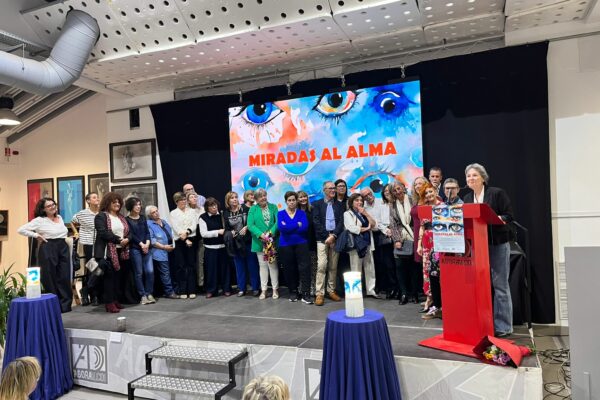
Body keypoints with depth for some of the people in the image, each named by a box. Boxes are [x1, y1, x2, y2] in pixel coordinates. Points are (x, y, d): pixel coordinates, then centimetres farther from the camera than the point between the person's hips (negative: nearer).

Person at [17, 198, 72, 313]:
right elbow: (21, 230, -8)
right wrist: (37, 235, -9)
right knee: (50, 278, 2)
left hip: (63, 248, 5)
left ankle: (65, 304, 13)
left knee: (64, 277, 5)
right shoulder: (39, 220, -6)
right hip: (48, 250, -5)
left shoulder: (59, 217, 13)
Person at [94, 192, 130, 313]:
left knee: (118, 277, 8)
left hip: (121, 252, 7)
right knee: (109, 277, -6)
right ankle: (109, 303, -1)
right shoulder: (101, 216, -4)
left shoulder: (121, 217, 19)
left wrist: (127, 239, -7)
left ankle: (116, 300, 16)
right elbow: (103, 233, -17)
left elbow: (129, 232, 16)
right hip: (108, 252, -7)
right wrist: (119, 240, -18)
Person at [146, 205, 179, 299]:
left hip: (170, 251, 7)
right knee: (165, 273, -6)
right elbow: (152, 241, -13)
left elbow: (171, 235, 24)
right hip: (160, 253, -7)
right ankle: (169, 292, 2)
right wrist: (164, 247, -15)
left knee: (168, 272, 8)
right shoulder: (149, 224, -6)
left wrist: (173, 243, 7)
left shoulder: (164, 222, 17)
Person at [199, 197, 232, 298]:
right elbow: (203, 233, -8)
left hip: (222, 245, 2)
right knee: (211, 269, 2)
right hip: (210, 247, -2)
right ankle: (211, 290, 15)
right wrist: (218, 232, -14)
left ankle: (226, 289, 17)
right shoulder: (203, 217, -2)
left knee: (224, 267, 5)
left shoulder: (221, 215, 4)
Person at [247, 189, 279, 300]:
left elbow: (278, 222, -6)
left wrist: (271, 233, -20)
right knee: (262, 265, 8)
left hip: (272, 240, 0)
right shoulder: (253, 209, 2)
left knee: (273, 264, 4)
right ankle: (263, 290, 16)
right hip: (259, 241, 0)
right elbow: (250, 225, -7)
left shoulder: (273, 207, 4)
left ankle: (275, 289, 14)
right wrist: (261, 234, -19)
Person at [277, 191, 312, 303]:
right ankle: (293, 292, 22)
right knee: (289, 269, 7)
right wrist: (297, 225, -11)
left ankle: (306, 294, -6)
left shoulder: (302, 213, 6)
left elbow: (305, 227, -11)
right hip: (285, 245, 1)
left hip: (301, 243, -1)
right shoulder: (281, 213, 6)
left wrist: (288, 227, -10)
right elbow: (281, 227, -12)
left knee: (305, 267, -9)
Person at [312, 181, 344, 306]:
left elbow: (341, 222, 4)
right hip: (322, 239, -2)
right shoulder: (317, 204, 7)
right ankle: (319, 294, -6)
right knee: (321, 265, -10)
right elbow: (316, 222, -3)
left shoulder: (339, 205, 14)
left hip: (335, 238, 3)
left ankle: (331, 291, 16)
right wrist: (327, 235, -10)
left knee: (333, 267, 5)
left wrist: (333, 235, -11)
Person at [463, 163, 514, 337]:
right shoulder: (467, 198, 12)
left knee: (500, 285, -1)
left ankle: (503, 326, 8)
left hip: (498, 244, -5)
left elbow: (508, 216, -9)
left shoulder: (497, 193, -4)